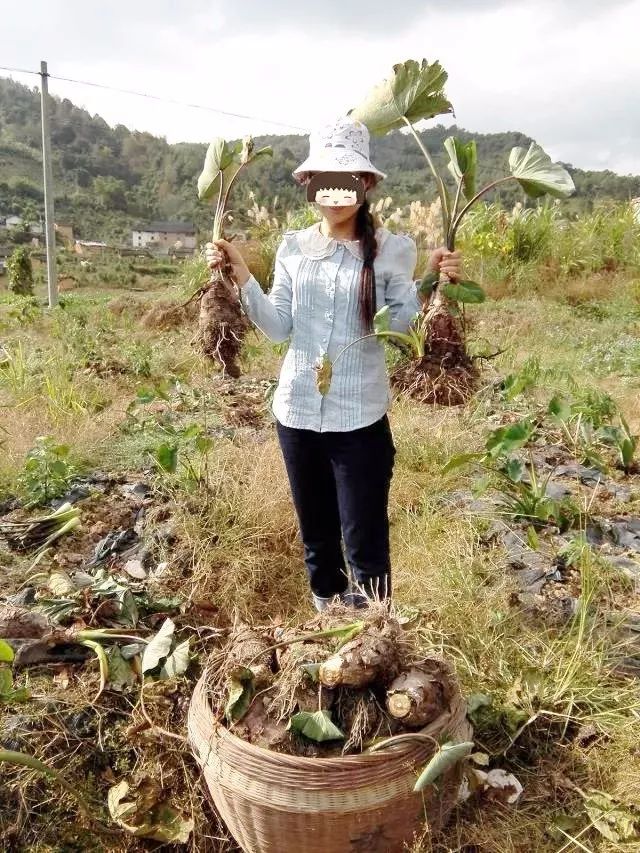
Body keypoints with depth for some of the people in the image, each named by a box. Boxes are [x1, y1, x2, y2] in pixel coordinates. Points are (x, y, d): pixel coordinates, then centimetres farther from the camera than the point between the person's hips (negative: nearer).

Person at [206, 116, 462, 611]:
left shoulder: (391, 250, -5)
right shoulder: (293, 247, 5)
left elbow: (403, 326, -7)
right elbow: (278, 328, 0)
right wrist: (240, 275, -8)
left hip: (359, 418, -4)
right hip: (297, 412, 4)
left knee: (365, 538, 5)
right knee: (316, 533, 19)